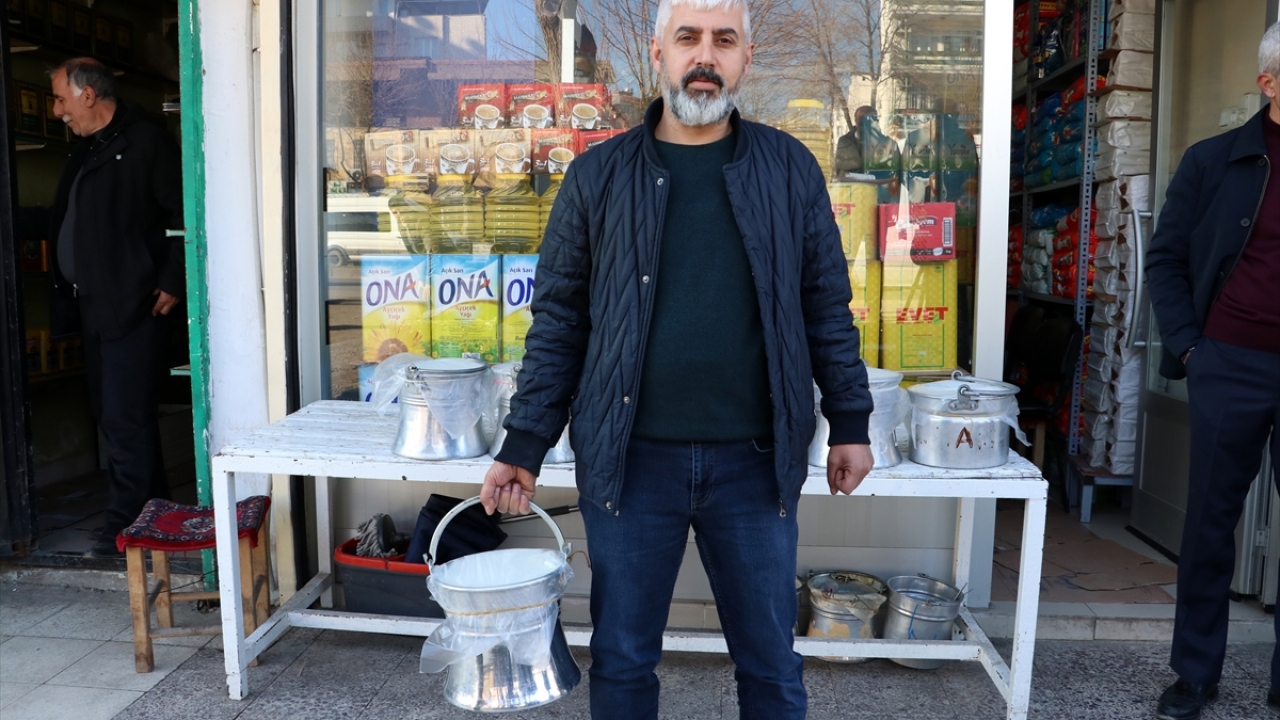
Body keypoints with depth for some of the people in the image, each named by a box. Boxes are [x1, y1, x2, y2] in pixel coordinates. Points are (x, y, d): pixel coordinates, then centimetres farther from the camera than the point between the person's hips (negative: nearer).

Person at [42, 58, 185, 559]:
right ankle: (152, 509, 25)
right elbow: (65, 220, 22)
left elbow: (187, 214, -15)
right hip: (93, 305, 10)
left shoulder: (145, 143, -10)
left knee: (126, 417, -6)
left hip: (133, 307, -10)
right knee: (108, 412, 14)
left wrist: (172, 282, -17)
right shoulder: (84, 151, 17)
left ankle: (127, 524, 3)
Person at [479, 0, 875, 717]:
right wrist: (524, 446, 0)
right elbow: (560, 320, 3)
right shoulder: (599, 176, 1)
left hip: (755, 461, 1)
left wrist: (850, 422, 6)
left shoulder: (790, 169, 3)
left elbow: (827, 306, 8)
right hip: (631, 461, 0)